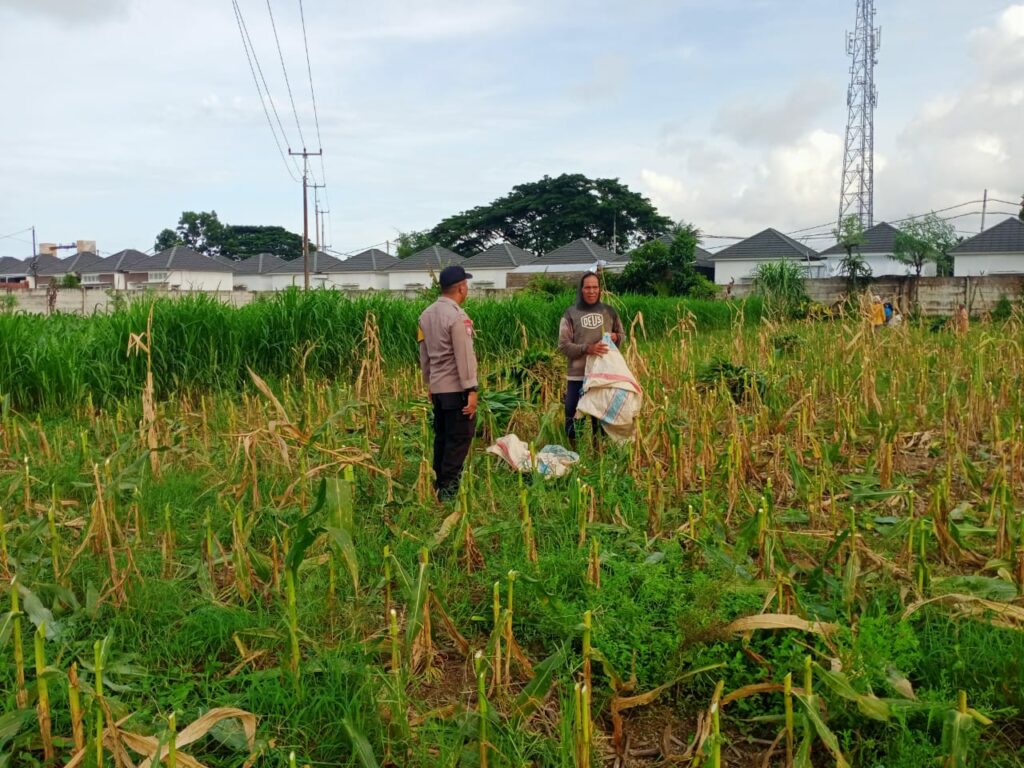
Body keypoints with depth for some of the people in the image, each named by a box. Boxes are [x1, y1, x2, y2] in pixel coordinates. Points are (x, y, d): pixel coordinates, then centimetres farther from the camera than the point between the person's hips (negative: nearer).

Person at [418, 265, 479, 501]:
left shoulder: (427, 314, 10)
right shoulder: (457, 316, -16)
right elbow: (464, 356, -18)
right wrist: (471, 389, -17)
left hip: (437, 387, 8)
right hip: (456, 389, -8)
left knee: (442, 437, 15)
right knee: (459, 439, -3)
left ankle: (438, 485, 22)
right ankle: (448, 489, -2)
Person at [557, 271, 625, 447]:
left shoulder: (609, 311, 6)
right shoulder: (571, 314, -2)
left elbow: (622, 335, 18)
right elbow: (563, 346, -7)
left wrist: (616, 337, -6)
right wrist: (587, 348, -20)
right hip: (578, 376, -2)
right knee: (573, 413, 2)